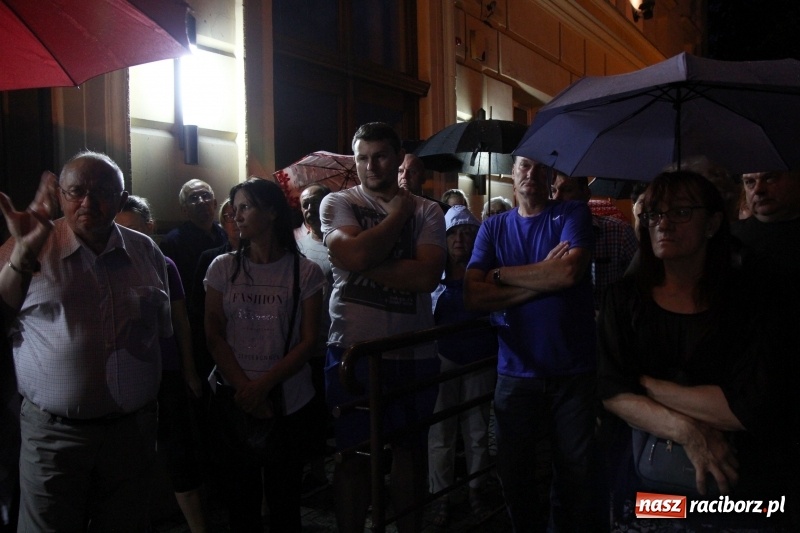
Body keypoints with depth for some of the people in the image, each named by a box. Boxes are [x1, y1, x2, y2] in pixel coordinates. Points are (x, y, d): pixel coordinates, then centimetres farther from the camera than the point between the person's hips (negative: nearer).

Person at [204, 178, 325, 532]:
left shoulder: (305, 272, -2)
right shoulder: (223, 268, 3)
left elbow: (308, 341, -5)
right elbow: (214, 336, 0)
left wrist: (263, 384, -16)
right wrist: (244, 387, -11)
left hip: (289, 402, -1)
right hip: (235, 400, 2)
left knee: (283, 497, 8)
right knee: (241, 498, 8)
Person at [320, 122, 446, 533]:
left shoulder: (427, 212, 5)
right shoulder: (338, 203, 1)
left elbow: (428, 275, -12)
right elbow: (354, 256, -19)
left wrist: (366, 267, -16)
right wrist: (398, 214, -7)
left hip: (414, 352, 2)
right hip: (353, 348, -2)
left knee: (410, 452, 16)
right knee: (354, 456, 8)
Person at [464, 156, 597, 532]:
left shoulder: (573, 215, 0)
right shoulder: (494, 227, 6)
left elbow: (569, 272, -19)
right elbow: (473, 296, -7)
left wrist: (500, 273, -8)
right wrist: (543, 280, -14)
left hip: (574, 372, -2)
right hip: (516, 373, 2)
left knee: (576, 475, 11)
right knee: (514, 474, 14)